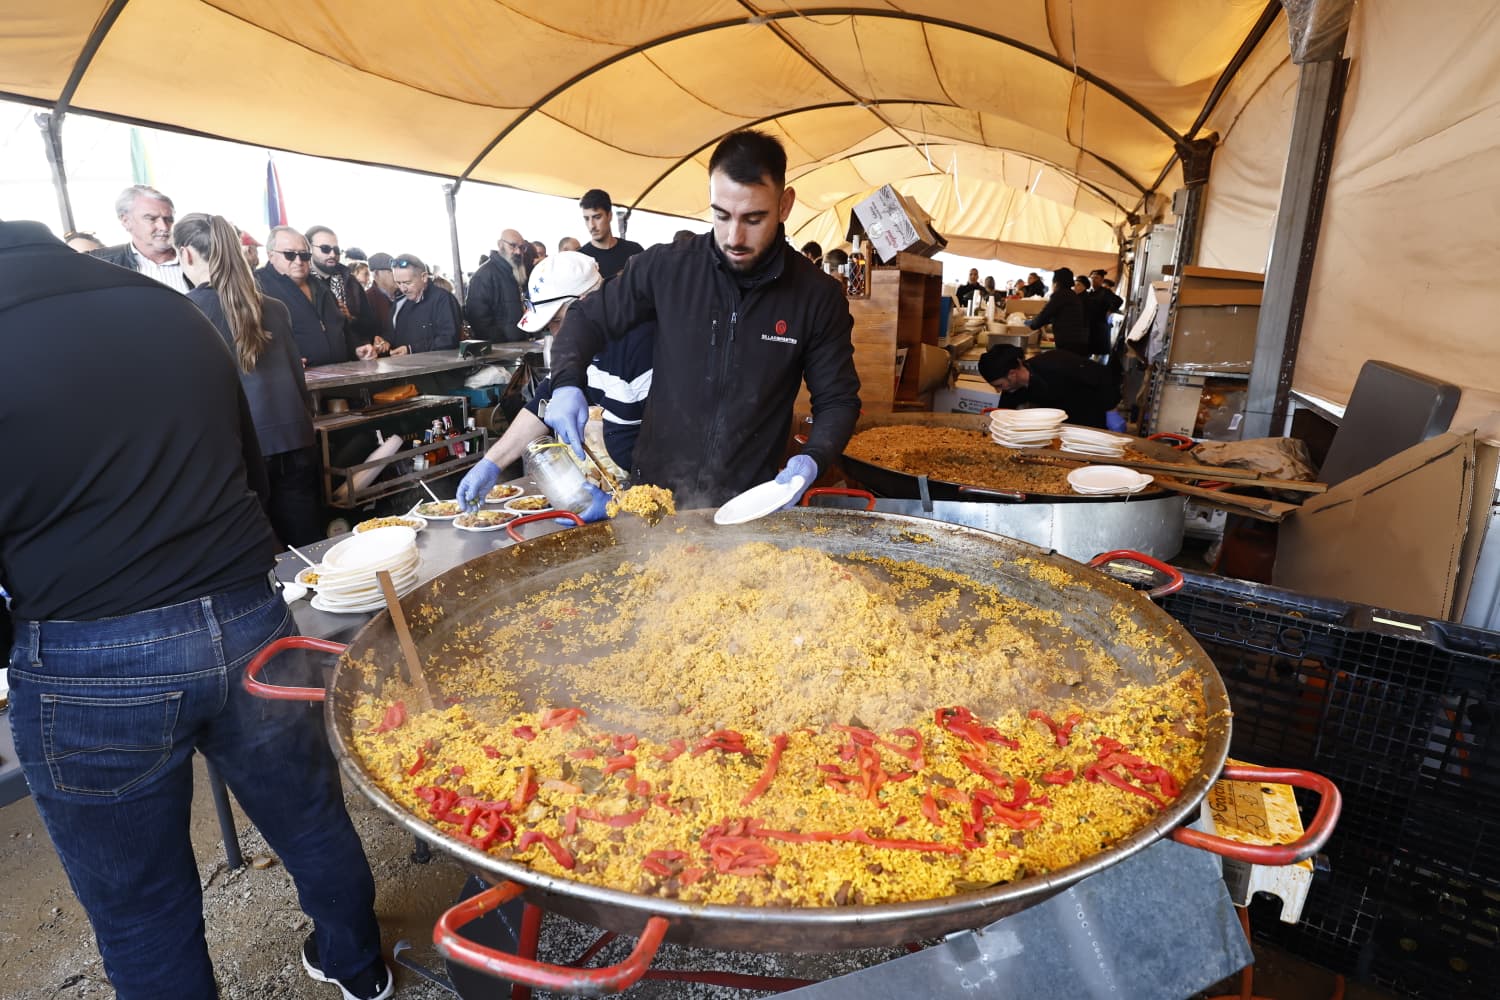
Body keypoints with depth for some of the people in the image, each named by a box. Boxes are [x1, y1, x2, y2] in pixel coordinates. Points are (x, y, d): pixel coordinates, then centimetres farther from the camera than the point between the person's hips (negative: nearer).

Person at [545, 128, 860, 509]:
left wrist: (813, 459, -19)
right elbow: (589, 318, 5)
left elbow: (838, 401, -1)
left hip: (751, 503, -1)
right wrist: (567, 384, -13)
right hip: (654, 489, 1)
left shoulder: (819, 296, -8)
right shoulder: (665, 266, -8)